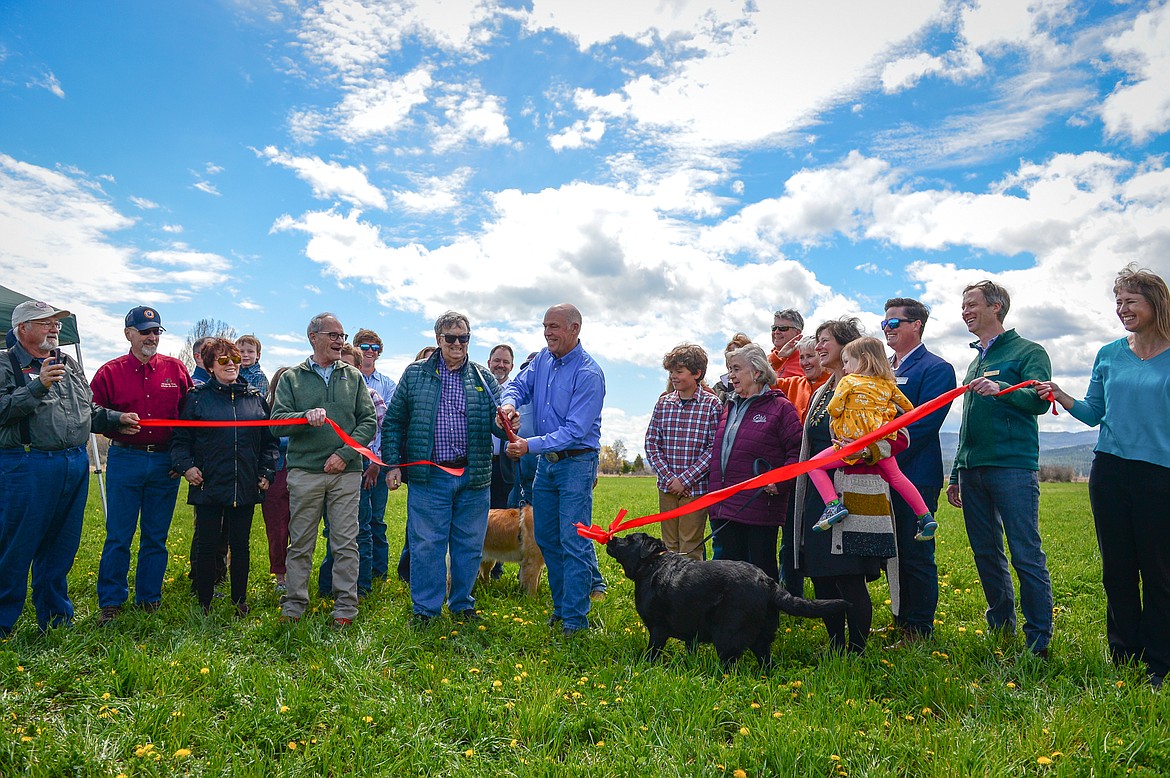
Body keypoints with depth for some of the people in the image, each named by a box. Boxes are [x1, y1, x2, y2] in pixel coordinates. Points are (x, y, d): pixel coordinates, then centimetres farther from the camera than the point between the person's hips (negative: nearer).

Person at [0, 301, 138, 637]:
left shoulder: (70, 364, 17)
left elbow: (89, 410, 23)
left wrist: (116, 419, 8)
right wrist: (38, 386, -23)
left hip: (76, 466, 6)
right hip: (27, 467, -6)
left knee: (61, 547, 14)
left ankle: (55, 616, 27)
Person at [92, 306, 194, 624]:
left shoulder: (176, 369, 5)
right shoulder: (110, 372, 3)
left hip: (166, 463, 1)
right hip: (125, 461, -1)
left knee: (156, 536, 10)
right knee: (118, 536, 3)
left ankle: (150, 598, 22)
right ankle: (111, 602, 16)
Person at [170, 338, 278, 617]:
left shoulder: (255, 398, 8)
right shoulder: (197, 397, 2)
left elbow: (269, 440, 12)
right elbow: (181, 439, 3)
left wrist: (266, 472, 4)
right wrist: (185, 466, -11)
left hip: (245, 488, 2)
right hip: (208, 487, -2)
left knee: (240, 545, 10)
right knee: (207, 546, 6)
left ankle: (239, 600, 23)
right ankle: (204, 604, 19)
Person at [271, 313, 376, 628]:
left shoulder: (353, 377, 11)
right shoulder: (291, 378, 8)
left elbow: (369, 421, 5)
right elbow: (277, 421, 0)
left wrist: (345, 454, -7)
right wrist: (306, 416, -19)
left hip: (346, 473, 1)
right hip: (304, 472, 0)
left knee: (345, 543, 2)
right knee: (300, 543, 7)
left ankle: (346, 607, 12)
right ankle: (294, 606, 19)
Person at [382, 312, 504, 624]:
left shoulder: (484, 378, 8)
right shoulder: (415, 374, 6)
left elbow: (499, 417, 2)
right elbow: (393, 421, 7)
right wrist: (393, 464, 0)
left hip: (473, 477, 2)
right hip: (428, 476, -1)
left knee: (469, 545, 10)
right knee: (426, 544, 3)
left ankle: (462, 604, 28)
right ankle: (425, 608, 19)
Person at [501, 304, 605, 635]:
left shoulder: (589, 374, -19)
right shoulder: (543, 359, 4)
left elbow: (575, 430, -24)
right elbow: (519, 384, 8)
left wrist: (530, 445, -30)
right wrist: (510, 402, -17)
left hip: (576, 462, -8)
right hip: (546, 460, 8)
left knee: (573, 543, -4)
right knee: (546, 538, 15)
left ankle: (575, 617, 7)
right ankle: (561, 604, 30)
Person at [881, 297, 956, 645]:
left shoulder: (936, 368, -5)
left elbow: (923, 424, -15)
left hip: (915, 476, -7)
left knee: (915, 555, 0)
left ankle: (919, 630, 12)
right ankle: (901, 621, 27)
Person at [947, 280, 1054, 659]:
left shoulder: (1027, 351, 2)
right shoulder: (975, 360, 22)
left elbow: (1040, 400, -13)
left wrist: (1000, 390, -30)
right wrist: (956, 475, 21)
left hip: (1013, 467, -7)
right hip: (972, 470, 7)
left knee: (1027, 556, -6)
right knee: (986, 553, 11)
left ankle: (1039, 643, 3)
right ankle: (1001, 625, 24)